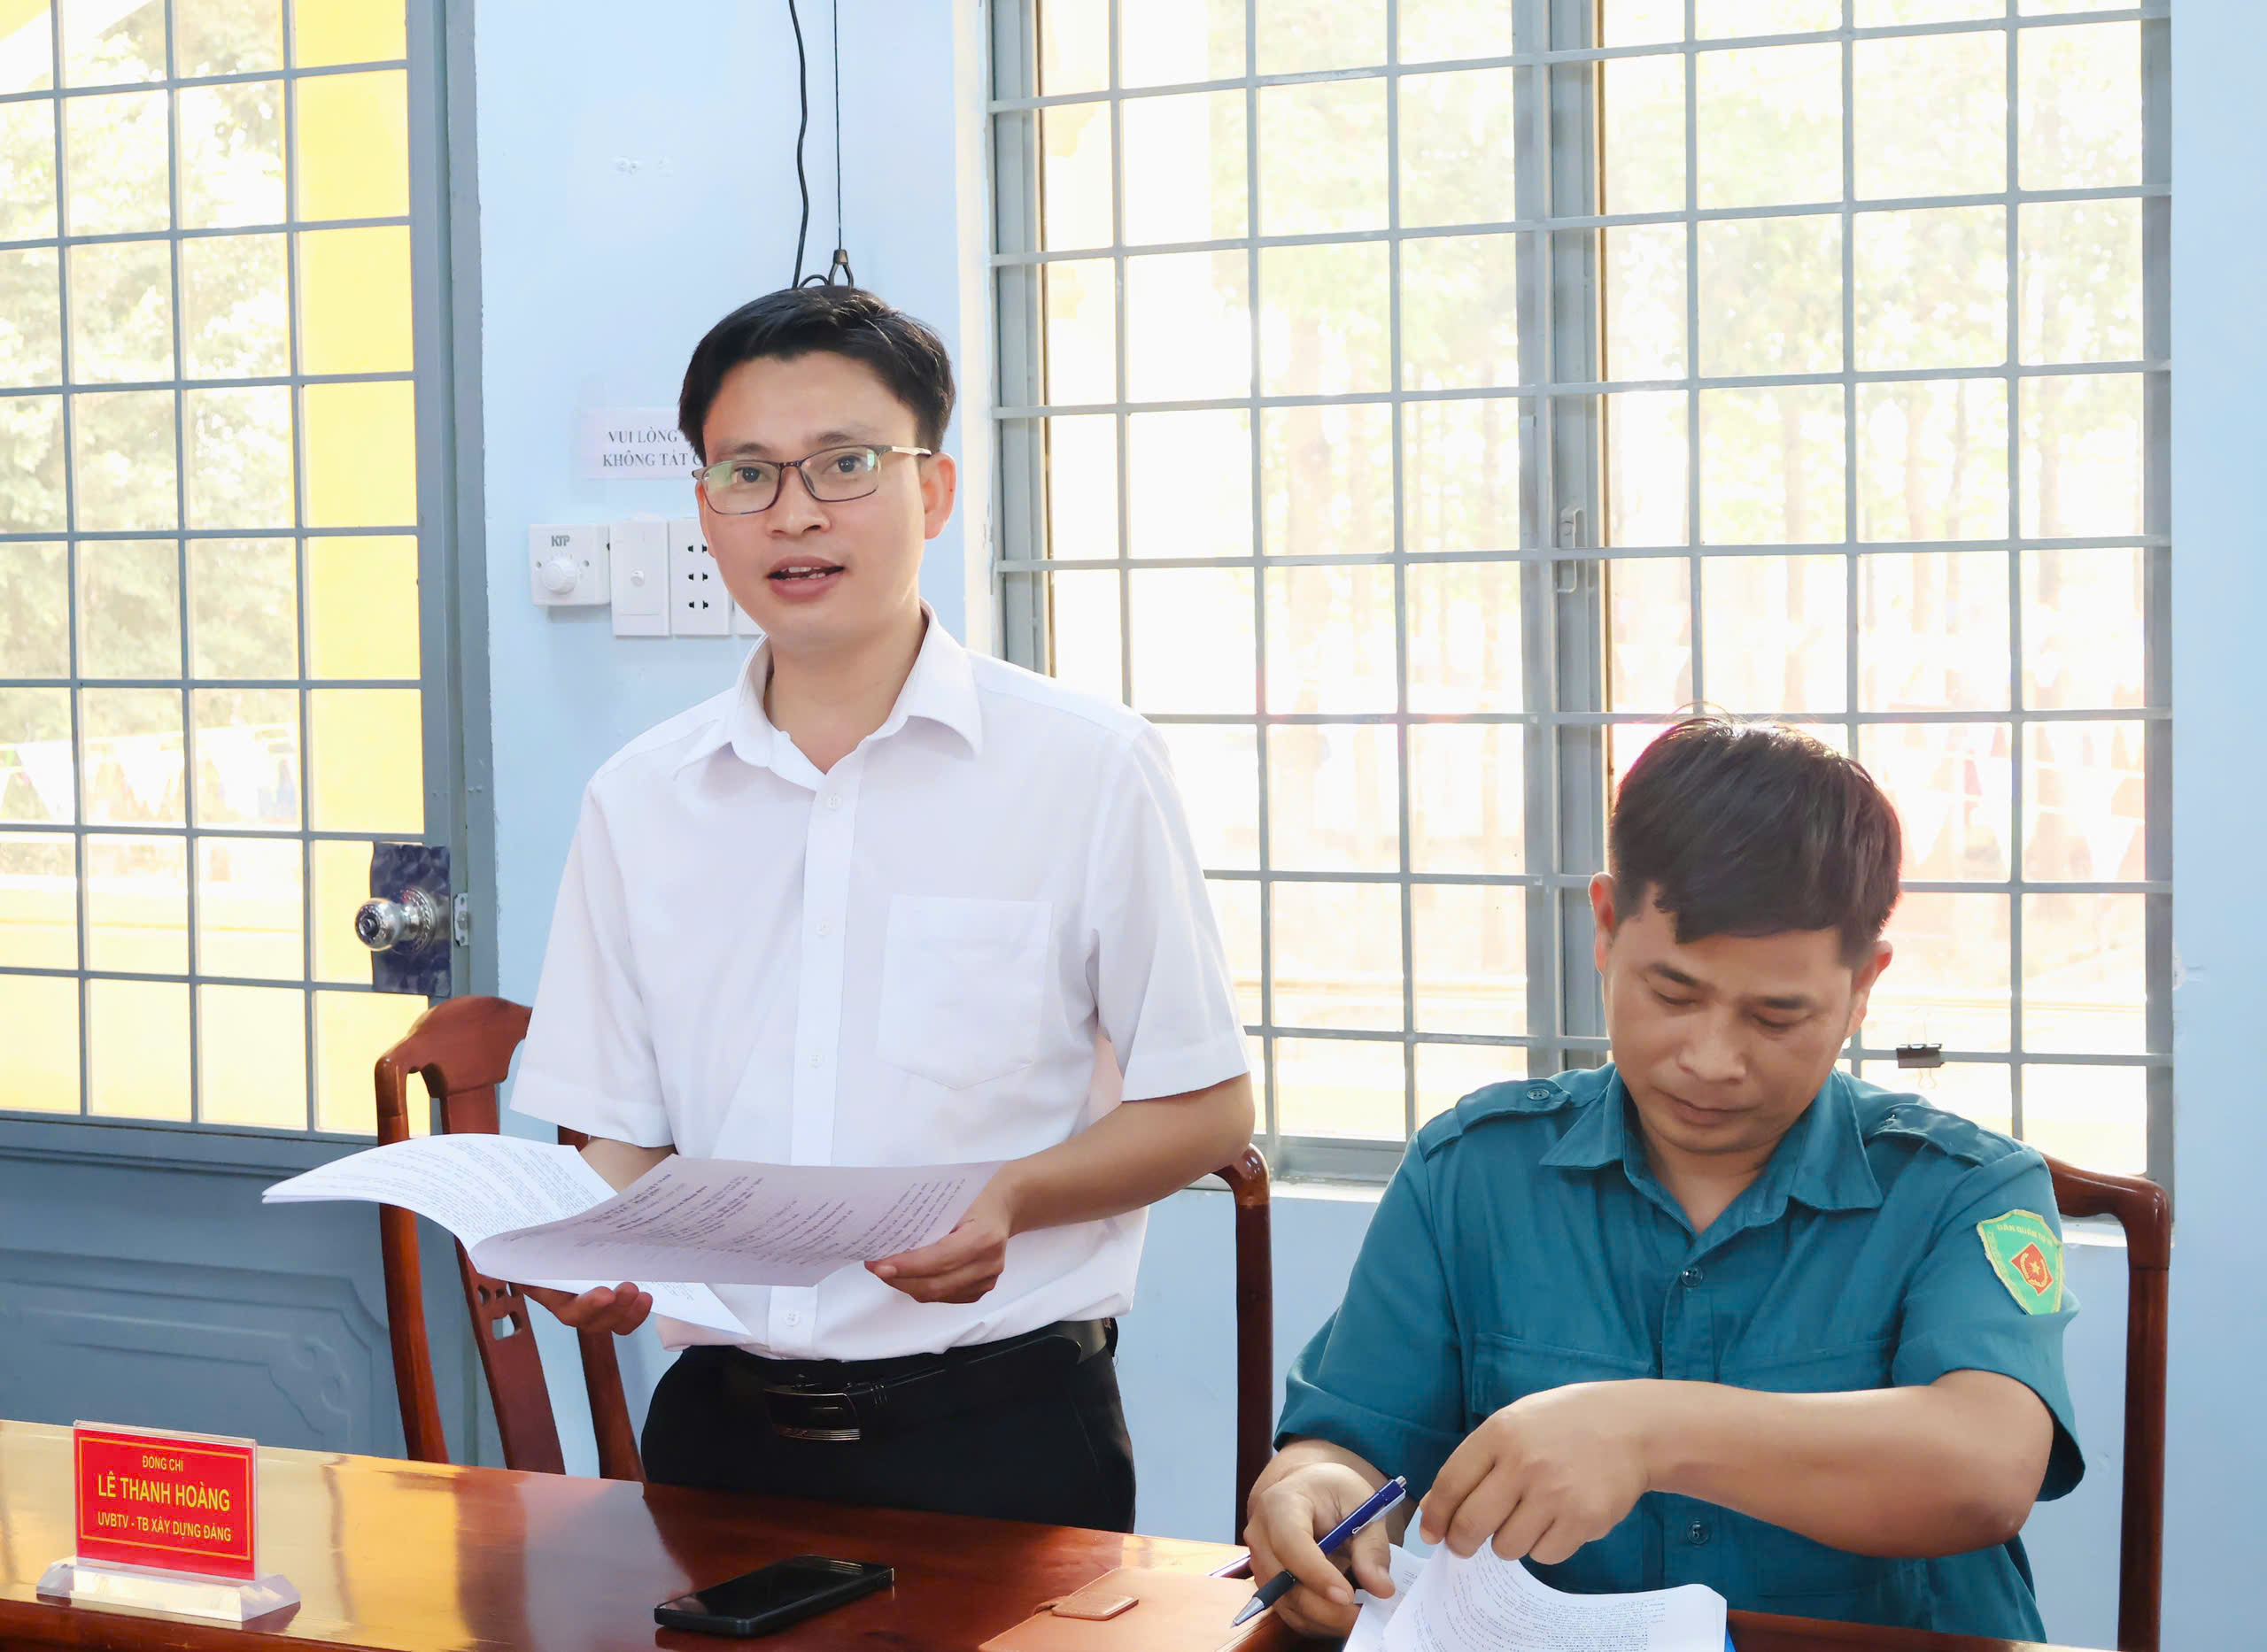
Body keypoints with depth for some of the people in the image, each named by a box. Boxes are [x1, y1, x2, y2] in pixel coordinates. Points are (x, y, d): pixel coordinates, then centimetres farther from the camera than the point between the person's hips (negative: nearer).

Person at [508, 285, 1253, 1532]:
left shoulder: (1088, 766, -3)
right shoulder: (640, 800, 8)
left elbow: (1205, 1108, 0)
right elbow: (617, 1131, 10)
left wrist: (1010, 1197, -18)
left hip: (1000, 1421, -2)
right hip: (720, 1420, 3)